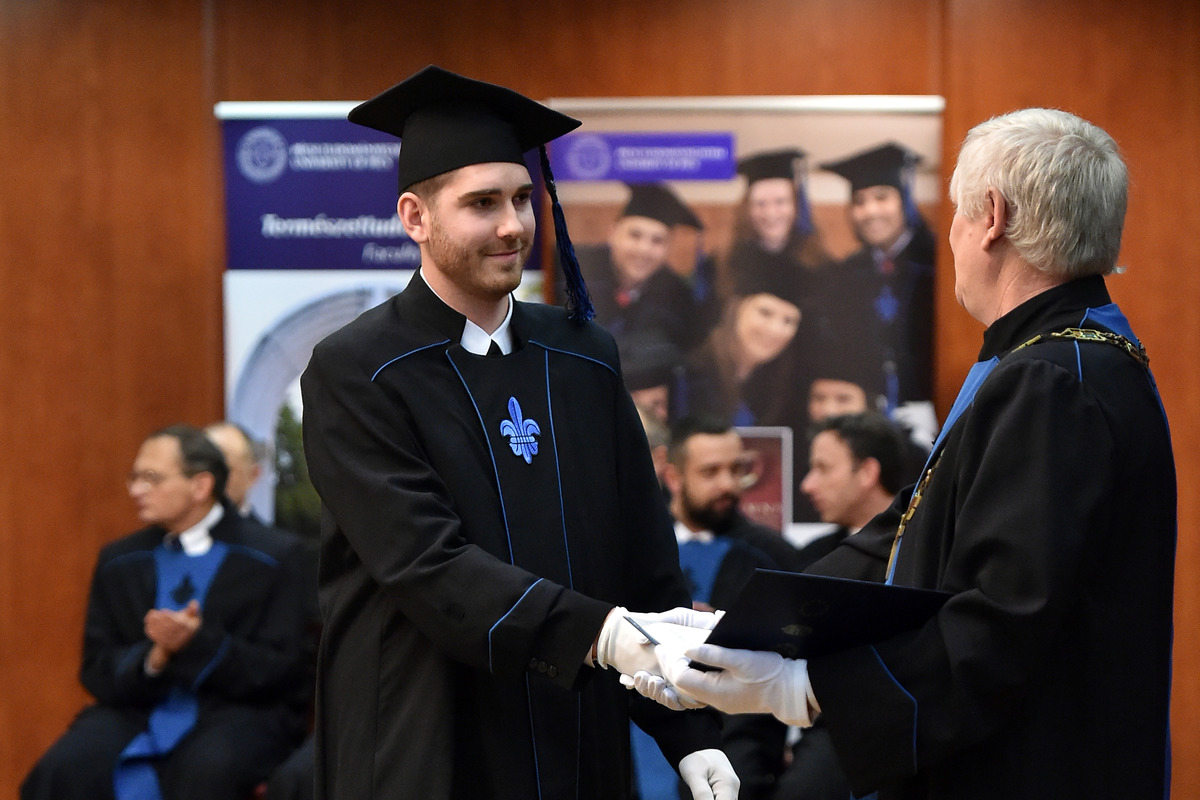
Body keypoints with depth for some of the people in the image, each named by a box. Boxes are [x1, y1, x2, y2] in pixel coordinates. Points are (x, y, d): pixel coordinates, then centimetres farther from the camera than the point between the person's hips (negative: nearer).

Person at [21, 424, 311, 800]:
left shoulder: (272, 558, 1)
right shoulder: (119, 561, 13)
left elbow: (281, 671, -3)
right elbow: (97, 670, 10)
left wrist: (199, 643, -18)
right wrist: (154, 658, -13)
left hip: (234, 709, -3)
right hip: (136, 709, 3)